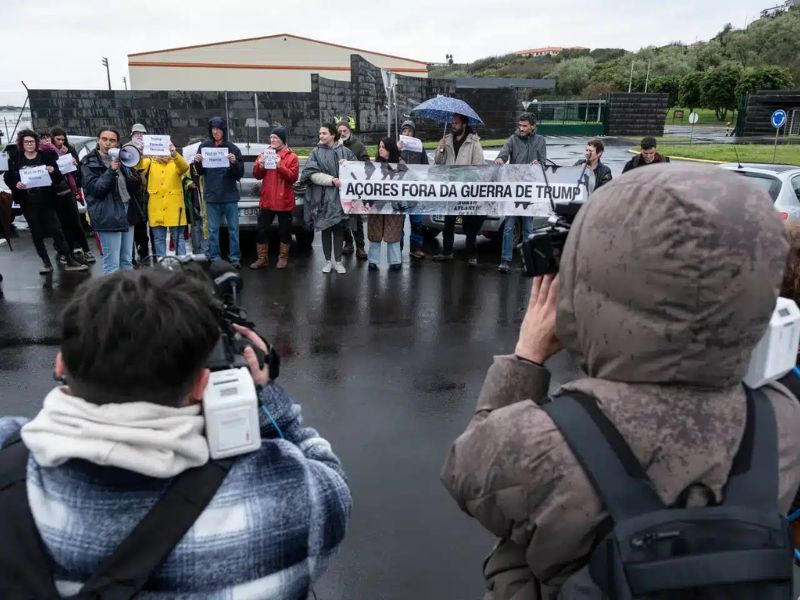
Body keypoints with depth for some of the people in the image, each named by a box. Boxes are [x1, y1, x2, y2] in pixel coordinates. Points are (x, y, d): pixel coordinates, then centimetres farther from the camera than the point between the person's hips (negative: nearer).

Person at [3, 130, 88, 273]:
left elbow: (59, 179, 0)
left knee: (57, 230, -4)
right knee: (36, 233, 7)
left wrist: (53, 171, -21)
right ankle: (46, 263, 16)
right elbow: (7, 177, 9)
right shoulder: (15, 159, 3)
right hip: (27, 203, 2)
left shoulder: (46, 156, 0)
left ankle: (70, 261, 0)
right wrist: (15, 184, -12)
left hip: (46, 201, -2)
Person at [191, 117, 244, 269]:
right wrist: (197, 163, -10)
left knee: (233, 228, 3)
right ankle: (214, 258, 11)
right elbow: (200, 172, 11)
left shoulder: (233, 148, 0)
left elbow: (240, 173, -1)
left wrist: (234, 163, -20)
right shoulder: (204, 146, 5)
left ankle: (235, 258, 10)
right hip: (211, 195, 1)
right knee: (213, 229, 5)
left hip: (230, 195, -1)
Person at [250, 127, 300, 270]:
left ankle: (283, 258, 17)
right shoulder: (265, 153, 10)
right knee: (262, 230, 6)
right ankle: (262, 258, 15)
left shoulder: (292, 157, -3)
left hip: (284, 201, -4)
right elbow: (257, 175, 9)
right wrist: (260, 166, -11)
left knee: (284, 230, 6)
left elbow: (293, 177, -13)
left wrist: (280, 166, -23)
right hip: (266, 200, 4)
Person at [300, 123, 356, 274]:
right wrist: (331, 180, -18)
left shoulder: (344, 151, 3)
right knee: (325, 229, 6)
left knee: (339, 228, 4)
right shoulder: (316, 152, 3)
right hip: (323, 196, 0)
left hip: (340, 195, 0)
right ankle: (327, 261, 17)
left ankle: (338, 261, 13)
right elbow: (312, 174, -7)